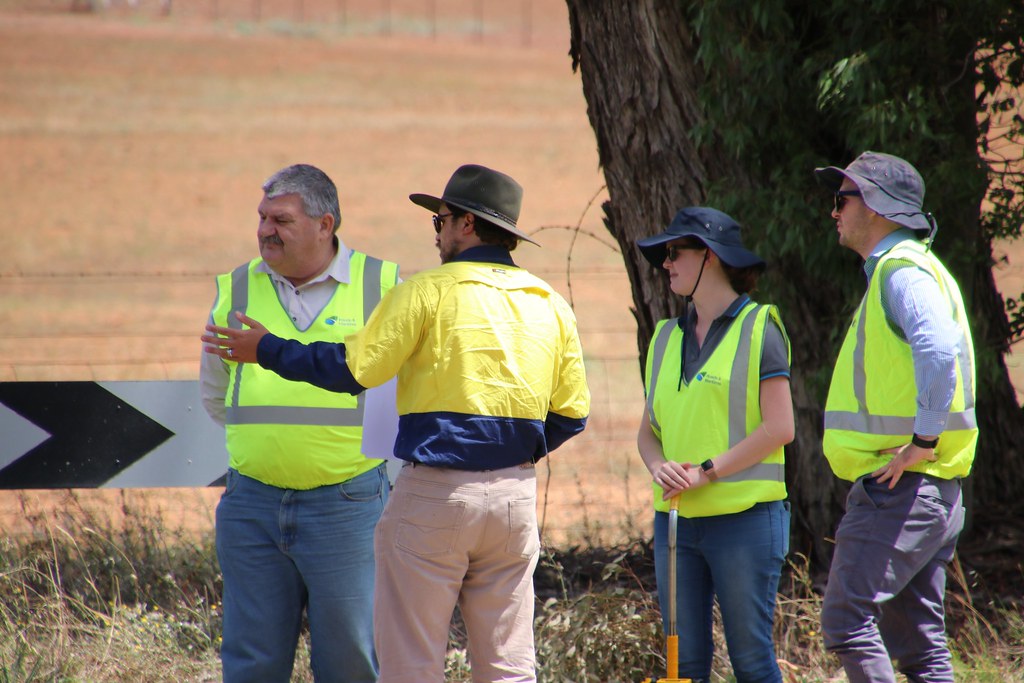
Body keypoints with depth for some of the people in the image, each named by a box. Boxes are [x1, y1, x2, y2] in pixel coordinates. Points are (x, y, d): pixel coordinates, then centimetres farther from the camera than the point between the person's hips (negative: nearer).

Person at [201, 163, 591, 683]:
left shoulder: (428, 290, -8)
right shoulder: (551, 305, 9)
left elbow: (353, 368, -9)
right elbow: (571, 413, 10)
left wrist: (267, 350, 4)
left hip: (435, 491, -5)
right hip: (516, 495, 5)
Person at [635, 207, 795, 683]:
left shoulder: (758, 328, -4)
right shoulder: (667, 337, 15)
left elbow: (779, 428, -10)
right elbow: (647, 430, 16)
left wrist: (706, 472, -14)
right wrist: (659, 465, -7)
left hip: (744, 517, -6)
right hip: (675, 518, 6)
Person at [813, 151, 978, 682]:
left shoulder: (904, 271, -12)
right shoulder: (893, 270, 20)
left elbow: (940, 349, -31)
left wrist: (923, 441, -25)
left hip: (900, 489, -10)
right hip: (923, 493, 10)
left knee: (847, 620, -13)